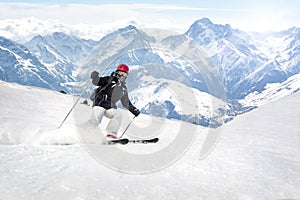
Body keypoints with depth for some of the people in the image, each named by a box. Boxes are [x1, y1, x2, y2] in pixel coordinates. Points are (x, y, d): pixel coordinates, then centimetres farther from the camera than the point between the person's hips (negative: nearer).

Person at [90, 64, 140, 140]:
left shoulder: (123, 88, 21)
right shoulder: (109, 80, 5)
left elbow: (126, 102, 29)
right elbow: (97, 81, -6)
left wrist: (134, 110, 21)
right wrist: (94, 76, -28)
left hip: (110, 108, 4)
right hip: (100, 104, -4)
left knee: (118, 114, -25)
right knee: (95, 121, -19)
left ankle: (111, 134, -29)